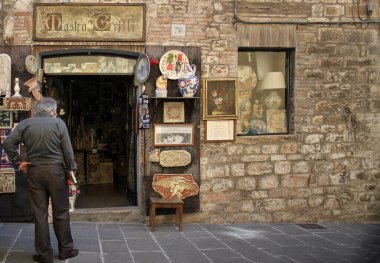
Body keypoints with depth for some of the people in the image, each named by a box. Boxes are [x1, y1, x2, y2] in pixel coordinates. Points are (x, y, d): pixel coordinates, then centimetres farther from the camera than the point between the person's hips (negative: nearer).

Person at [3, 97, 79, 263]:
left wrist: (19, 161, 4)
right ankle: (65, 249, 18)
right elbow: (68, 150, -6)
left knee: (39, 213, 7)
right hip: (55, 170, -2)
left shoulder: (25, 124, 2)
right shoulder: (59, 123, -4)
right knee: (61, 212, 9)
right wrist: (71, 169, 3)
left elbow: (8, 143, -4)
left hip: (34, 171, 2)